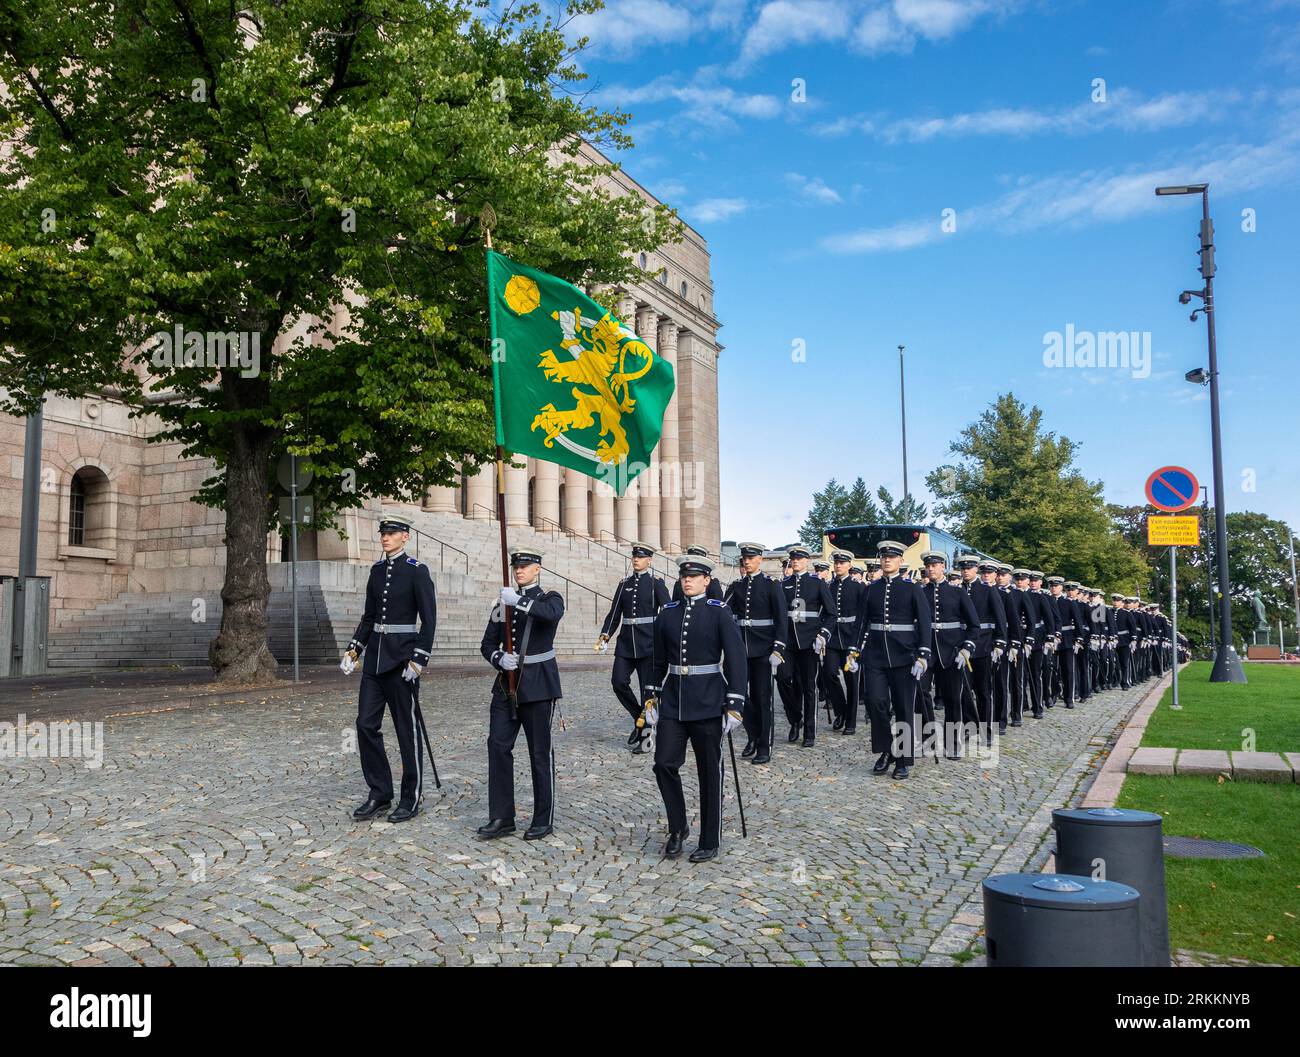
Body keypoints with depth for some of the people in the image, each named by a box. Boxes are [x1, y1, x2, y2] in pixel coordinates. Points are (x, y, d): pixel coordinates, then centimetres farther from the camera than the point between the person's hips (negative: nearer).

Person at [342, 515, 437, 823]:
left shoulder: (417, 571, -8)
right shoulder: (377, 570, 11)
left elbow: (429, 619, -11)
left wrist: (419, 659, -17)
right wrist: (353, 649, 9)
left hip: (401, 658, -7)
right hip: (374, 656, 7)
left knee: (408, 728, 2)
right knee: (366, 723, 5)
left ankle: (412, 798, 13)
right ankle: (379, 794, 16)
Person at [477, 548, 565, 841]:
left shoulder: (550, 598, -2)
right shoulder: (503, 604, 11)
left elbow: (552, 613, -28)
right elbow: (487, 644, 9)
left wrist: (519, 601, -36)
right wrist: (500, 659, -11)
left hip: (538, 685, -4)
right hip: (507, 684, 4)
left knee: (540, 752, 2)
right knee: (498, 746, -1)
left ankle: (544, 820, 14)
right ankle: (501, 818, 9)